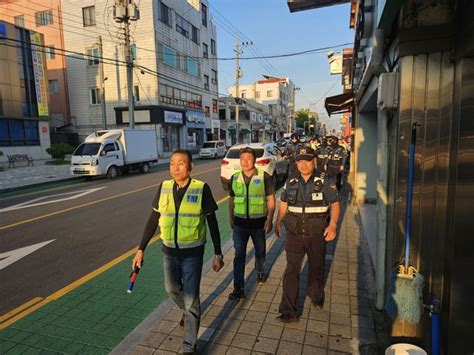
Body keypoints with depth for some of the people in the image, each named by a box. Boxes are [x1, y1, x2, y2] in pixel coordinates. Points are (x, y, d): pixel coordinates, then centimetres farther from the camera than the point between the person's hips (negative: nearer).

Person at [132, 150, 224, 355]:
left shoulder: (201, 189, -14)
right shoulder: (164, 188, -5)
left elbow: (212, 223, -7)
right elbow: (153, 220, 3)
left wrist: (218, 254, -5)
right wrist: (141, 249, 3)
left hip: (192, 253, -4)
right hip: (169, 251, 4)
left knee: (191, 299, 3)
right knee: (172, 290, 23)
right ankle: (188, 312, 55)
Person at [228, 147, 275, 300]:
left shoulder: (264, 177, -9)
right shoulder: (235, 178, 1)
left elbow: (271, 200, -6)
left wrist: (269, 219, -13)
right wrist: (231, 218, 11)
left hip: (258, 222, -1)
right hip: (240, 223, 1)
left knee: (260, 251, 18)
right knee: (239, 255, -1)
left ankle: (260, 271, 47)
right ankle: (238, 289, 5)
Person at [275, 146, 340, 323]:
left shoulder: (324, 182, -8)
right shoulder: (290, 183, 1)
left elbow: (335, 204, -7)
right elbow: (283, 204, 11)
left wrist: (332, 225, -20)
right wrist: (278, 223, 8)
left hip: (317, 235, -1)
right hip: (294, 235, 1)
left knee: (316, 268, 20)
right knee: (291, 272, -1)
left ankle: (316, 295, 47)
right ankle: (289, 311, 8)